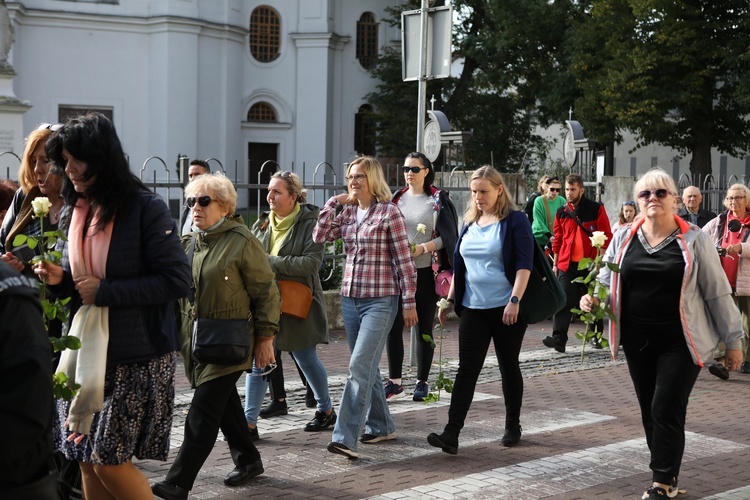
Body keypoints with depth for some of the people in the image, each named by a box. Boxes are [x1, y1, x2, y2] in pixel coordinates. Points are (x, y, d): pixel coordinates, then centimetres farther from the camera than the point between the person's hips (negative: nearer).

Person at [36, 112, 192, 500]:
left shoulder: (145, 208, -12)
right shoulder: (80, 210, 9)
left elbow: (178, 281, -17)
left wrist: (105, 291, -17)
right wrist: (59, 279, -4)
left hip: (136, 357, -7)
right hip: (86, 350, 7)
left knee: (109, 461, -4)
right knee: (86, 460, 10)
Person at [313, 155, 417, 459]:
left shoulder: (389, 212, -7)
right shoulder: (347, 212, 11)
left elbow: (404, 260, -7)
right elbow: (320, 236, 0)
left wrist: (409, 302, -9)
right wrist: (334, 203, -2)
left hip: (380, 300, -7)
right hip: (350, 298, 7)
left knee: (360, 365, -14)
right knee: (365, 367, 14)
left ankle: (345, 437, -14)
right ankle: (381, 426, 28)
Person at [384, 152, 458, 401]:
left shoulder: (438, 200, -1)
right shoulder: (396, 199, 10)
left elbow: (446, 236, -4)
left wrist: (423, 247, -18)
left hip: (425, 272, -3)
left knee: (423, 328, 4)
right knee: (393, 327, 2)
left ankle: (422, 382, 15)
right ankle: (394, 382, 12)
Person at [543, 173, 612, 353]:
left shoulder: (596, 209, -3)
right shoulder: (561, 212, 7)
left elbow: (606, 237, -2)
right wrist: (555, 263, 13)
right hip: (567, 264, 2)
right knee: (563, 301, -9)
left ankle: (596, 336, 24)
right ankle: (559, 338, -16)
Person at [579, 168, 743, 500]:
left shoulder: (694, 240, -4)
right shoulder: (624, 239, 5)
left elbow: (717, 293, 0)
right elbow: (605, 281, 12)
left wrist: (733, 340, 1)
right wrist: (591, 298, -10)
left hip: (681, 342, -4)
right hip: (637, 341, 4)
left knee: (667, 410, -7)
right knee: (650, 411, 10)